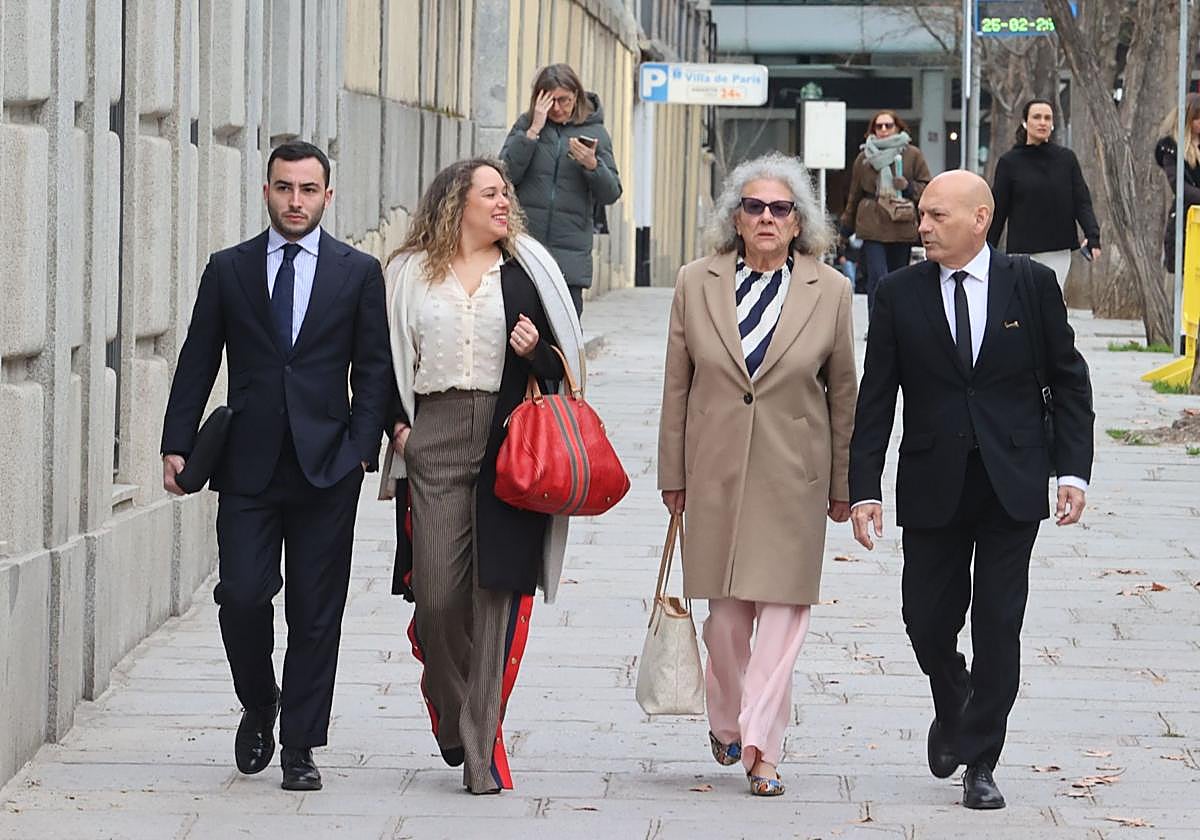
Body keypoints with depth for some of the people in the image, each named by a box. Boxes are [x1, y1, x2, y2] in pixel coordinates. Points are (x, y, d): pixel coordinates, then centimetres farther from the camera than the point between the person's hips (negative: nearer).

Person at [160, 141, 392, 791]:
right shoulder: (228, 270, 8)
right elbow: (197, 363, 8)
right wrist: (178, 445, 1)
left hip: (326, 467, 0)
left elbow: (373, 369, 5)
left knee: (316, 613, 1)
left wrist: (363, 446, -5)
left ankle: (300, 748, 9)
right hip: (248, 464, 1)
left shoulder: (358, 273, 6)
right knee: (242, 595, -8)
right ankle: (260, 705, 19)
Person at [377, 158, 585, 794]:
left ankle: (482, 748, -3)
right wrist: (398, 422, 5)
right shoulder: (410, 273, 12)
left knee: (496, 594, -6)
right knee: (437, 594, -5)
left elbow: (565, 361, 13)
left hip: (509, 441, -1)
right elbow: (390, 359, 18)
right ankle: (451, 719, 20)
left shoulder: (527, 269, 10)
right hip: (435, 441, 1)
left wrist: (536, 353, -8)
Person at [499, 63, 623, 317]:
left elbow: (612, 193, 6)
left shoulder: (595, 132, 9)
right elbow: (506, 174, -5)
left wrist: (592, 165, -14)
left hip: (570, 254, 0)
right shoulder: (525, 125, 8)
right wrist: (534, 131, -10)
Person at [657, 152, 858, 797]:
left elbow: (843, 392, 5)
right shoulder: (696, 283, 3)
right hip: (717, 470, 1)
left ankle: (760, 746, -5)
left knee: (783, 609, -6)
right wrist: (673, 474, 6)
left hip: (794, 474, -1)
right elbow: (677, 386, 7)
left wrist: (843, 484, 6)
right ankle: (727, 720, 29)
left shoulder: (828, 291, 0)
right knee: (726, 611, 6)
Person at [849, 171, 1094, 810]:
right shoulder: (899, 294, 1)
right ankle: (953, 708, 35)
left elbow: (1069, 381, 4)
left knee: (999, 627, 0)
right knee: (927, 622, 4)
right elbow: (876, 398, 2)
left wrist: (1073, 470, -4)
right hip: (932, 488, 1)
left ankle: (979, 763, 9)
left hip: (1012, 486, -1)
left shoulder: (1032, 284, -1)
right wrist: (863, 488, -4)